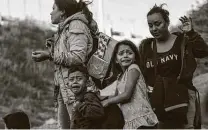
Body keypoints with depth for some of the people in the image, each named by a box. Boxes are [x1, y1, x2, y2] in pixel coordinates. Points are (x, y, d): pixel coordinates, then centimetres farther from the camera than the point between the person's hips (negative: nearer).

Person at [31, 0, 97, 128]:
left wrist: (50, 55, -16)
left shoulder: (76, 25, -5)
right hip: (64, 89, 9)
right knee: (65, 125, 8)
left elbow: (78, 57, -17)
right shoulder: (64, 28, 22)